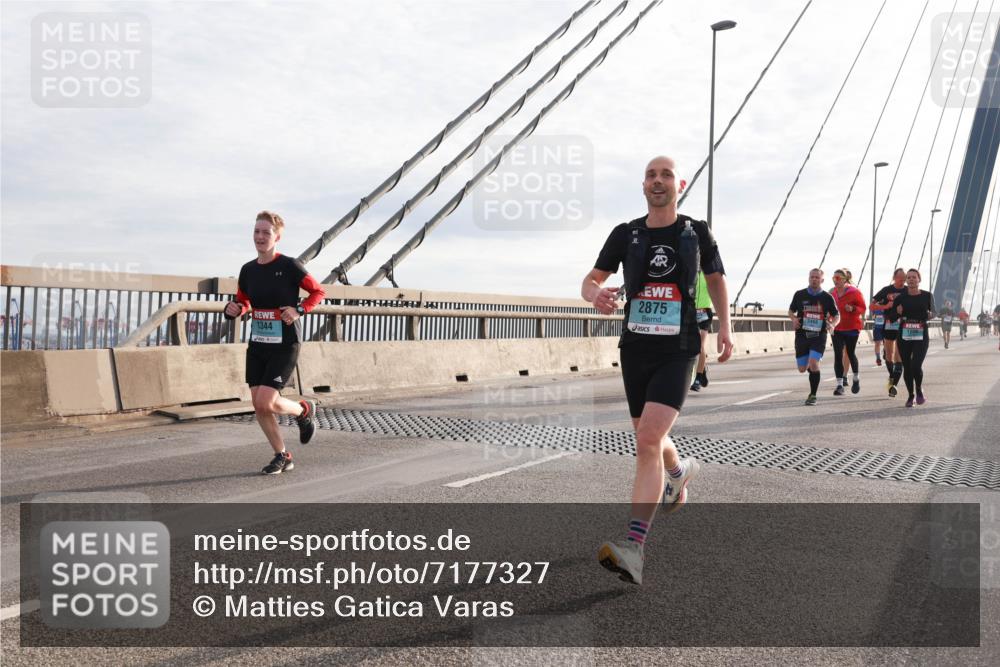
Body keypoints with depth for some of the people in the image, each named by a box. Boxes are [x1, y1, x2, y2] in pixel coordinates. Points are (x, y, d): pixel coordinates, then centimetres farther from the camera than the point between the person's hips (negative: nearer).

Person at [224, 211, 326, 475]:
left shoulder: (289, 266, -10)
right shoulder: (248, 270, 5)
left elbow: (318, 292, -2)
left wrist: (299, 310, -18)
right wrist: (233, 309, -4)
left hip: (284, 346, -6)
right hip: (257, 345, 6)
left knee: (266, 403, -13)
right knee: (258, 406, 3)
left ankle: (304, 410, 19)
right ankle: (282, 456, 20)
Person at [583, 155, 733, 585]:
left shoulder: (697, 232, 3)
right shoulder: (625, 234, 4)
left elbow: (716, 279, 18)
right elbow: (591, 280, 4)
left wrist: (725, 326, 10)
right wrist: (595, 294, -20)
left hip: (677, 351, -3)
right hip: (635, 348, 4)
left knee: (648, 440, -20)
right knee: (649, 438, 18)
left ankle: (633, 548, -23)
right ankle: (679, 471, 54)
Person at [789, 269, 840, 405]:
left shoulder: (827, 297, 0)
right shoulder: (799, 295, 3)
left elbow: (837, 316, 8)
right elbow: (791, 311, 15)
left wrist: (832, 324, -14)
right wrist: (794, 319, -7)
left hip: (819, 336, -2)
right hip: (802, 335, 2)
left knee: (813, 363, -20)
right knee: (802, 369, 5)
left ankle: (813, 395, -4)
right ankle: (814, 371, 44)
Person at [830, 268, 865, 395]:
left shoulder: (854, 292, -8)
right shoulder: (832, 293, 7)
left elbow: (863, 307, -5)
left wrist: (853, 309, -23)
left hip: (851, 327, -4)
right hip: (837, 328, 4)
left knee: (850, 353, 4)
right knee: (838, 355, -3)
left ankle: (856, 377, 31)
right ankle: (839, 384, -2)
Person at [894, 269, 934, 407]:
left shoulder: (927, 296, 2)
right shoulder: (900, 297, 2)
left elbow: (933, 312, 15)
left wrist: (929, 314, -7)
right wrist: (898, 312, -17)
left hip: (921, 337, -1)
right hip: (904, 336, 2)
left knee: (916, 366, -16)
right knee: (907, 367, 7)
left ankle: (919, 389, 15)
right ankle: (911, 395, 26)